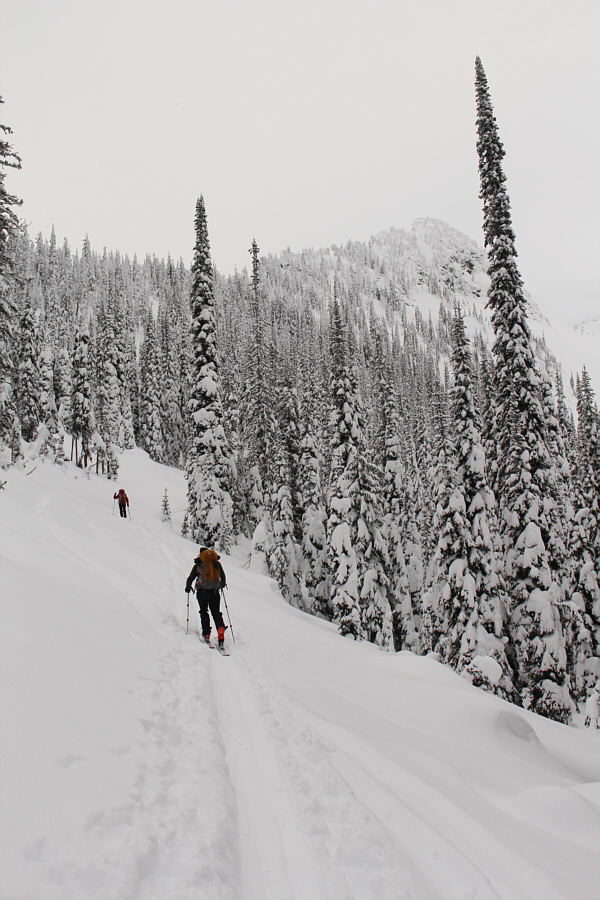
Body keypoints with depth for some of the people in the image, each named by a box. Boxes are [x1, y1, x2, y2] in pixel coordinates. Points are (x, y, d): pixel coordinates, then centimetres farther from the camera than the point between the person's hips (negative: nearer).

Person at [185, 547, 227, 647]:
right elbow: (223, 577, 21)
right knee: (216, 613, 5)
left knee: (204, 612, 13)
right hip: (215, 591, 2)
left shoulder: (198, 564, 3)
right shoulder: (217, 563, 9)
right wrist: (222, 585, 41)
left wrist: (188, 587, 27)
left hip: (202, 591, -1)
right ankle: (220, 632, -15)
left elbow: (191, 577, 8)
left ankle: (206, 635, 5)